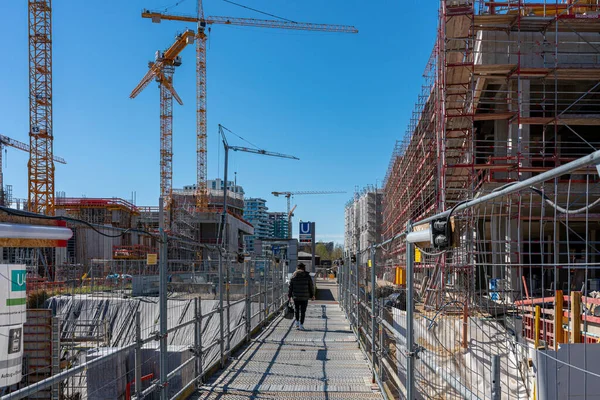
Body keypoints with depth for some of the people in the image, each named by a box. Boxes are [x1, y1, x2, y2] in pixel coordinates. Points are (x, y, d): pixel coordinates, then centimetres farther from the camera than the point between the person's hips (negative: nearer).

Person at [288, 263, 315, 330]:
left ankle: (297, 322, 22)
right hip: (305, 297, -1)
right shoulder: (307, 276, -4)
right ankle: (301, 325, 1)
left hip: (296, 297, 1)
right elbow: (311, 287, 1)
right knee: (303, 311, 3)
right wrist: (312, 295, 13)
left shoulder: (293, 276, 0)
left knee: (296, 310, 20)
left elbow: (290, 287, 3)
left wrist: (289, 295, 12)